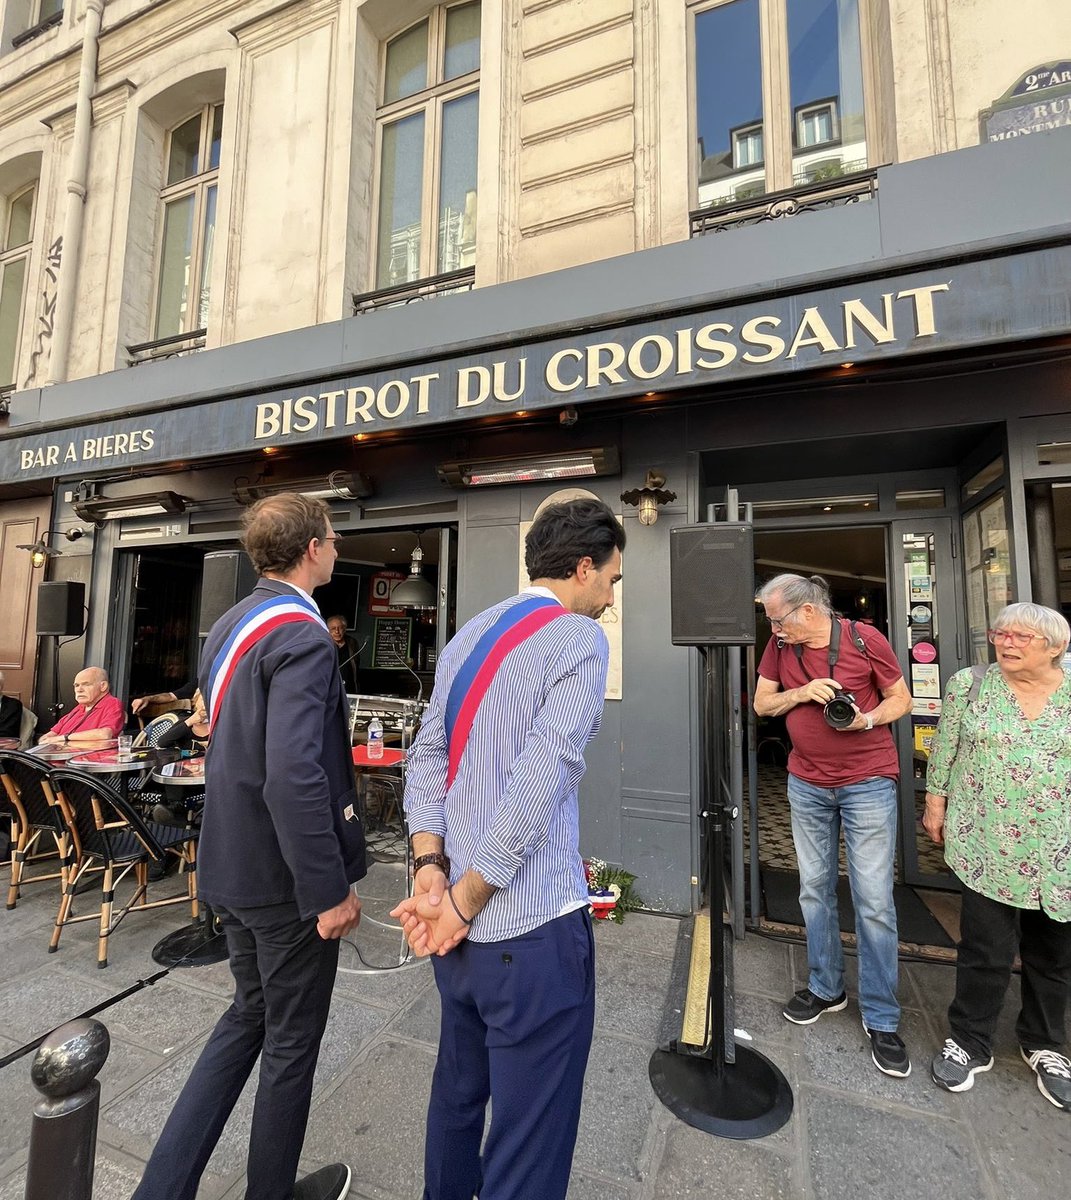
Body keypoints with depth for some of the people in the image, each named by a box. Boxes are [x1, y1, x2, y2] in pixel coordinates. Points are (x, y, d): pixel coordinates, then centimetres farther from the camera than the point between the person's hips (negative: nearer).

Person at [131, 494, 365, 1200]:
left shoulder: (230, 626, 6)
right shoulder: (303, 637, -24)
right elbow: (294, 778, -32)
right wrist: (332, 889, -22)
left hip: (232, 862, 9)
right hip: (284, 875, -8)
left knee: (249, 1014, 28)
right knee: (292, 1041, 16)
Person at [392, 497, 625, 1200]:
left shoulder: (469, 636, 9)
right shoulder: (581, 637, -13)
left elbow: (426, 756, 4)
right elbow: (541, 777, -21)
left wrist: (431, 867, -2)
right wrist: (465, 899, -13)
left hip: (464, 923, 8)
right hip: (532, 926, -7)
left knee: (458, 1090, 28)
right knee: (530, 1143, 11)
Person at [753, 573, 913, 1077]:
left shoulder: (865, 639, -12)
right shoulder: (780, 646, -2)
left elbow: (901, 699, -2)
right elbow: (761, 703, 1)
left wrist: (867, 719, -21)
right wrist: (802, 693, -17)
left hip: (868, 783, -3)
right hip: (807, 785, 4)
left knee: (874, 901, 2)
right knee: (814, 890, 14)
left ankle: (881, 1018, 20)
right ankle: (825, 988, 34)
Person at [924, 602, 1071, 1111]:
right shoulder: (968, 685, -3)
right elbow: (944, 748, 2)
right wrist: (935, 801, 1)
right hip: (989, 844, -2)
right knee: (986, 949, 4)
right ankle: (969, 1042, 23)